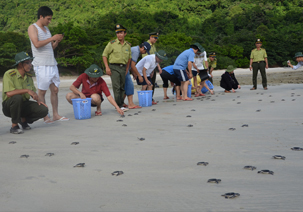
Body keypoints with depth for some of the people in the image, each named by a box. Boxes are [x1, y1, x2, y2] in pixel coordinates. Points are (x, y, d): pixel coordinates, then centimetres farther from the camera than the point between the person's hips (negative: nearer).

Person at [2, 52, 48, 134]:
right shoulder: (9, 74, -17)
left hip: (24, 104, 6)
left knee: (44, 110, -16)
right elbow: (9, 93, -29)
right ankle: (14, 126, -19)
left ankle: (23, 120, 13)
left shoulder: (28, 76, 5)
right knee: (17, 97, -39)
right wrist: (27, 90, -29)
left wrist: (38, 99, -8)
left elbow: (33, 92, 13)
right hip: (9, 105, -6)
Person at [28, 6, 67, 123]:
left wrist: (57, 41, 4)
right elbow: (37, 44, -18)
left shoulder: (46, 28, 20)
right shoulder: (33, 28, -2)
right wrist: (52, 38, -15)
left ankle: (55, 115, 12)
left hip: (52, 64, 7)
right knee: (42, 91, -2)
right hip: (41, 65, -7)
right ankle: (45, 117, 3)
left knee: (55, 89, 6)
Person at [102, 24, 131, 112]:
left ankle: (121, 104, 18)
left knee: (122, 87, 9)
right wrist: (107, 67, -9)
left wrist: (127, 68, 14)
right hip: (114, 67, -5)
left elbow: (129, 57, 21)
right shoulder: (112, 43, -4)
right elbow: (104, 55, -2)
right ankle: (119, 106, -11)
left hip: (123, 67, 5)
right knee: (116, 87, -11)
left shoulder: (128, 45, 9)